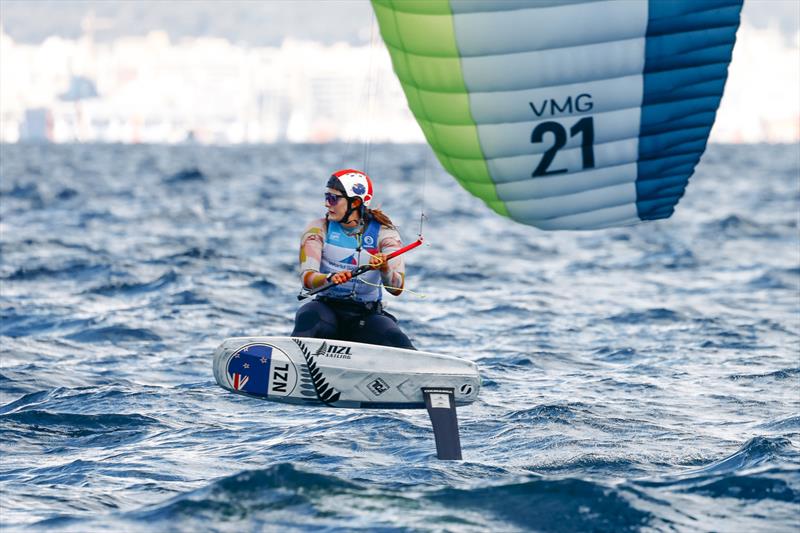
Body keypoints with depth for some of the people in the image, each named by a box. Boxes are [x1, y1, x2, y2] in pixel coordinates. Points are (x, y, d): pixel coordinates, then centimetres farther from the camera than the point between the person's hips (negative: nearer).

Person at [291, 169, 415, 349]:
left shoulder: (383, 233, -2)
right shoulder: (319, 230, 1)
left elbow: (397, 288, -12)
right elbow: (307, 277, -13)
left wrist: (384, 269, -35)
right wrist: (330, 278, -36)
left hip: (367, 316, 0)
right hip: (328, 309, 0)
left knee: (395, 341, -29)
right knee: (310, 317, -34)